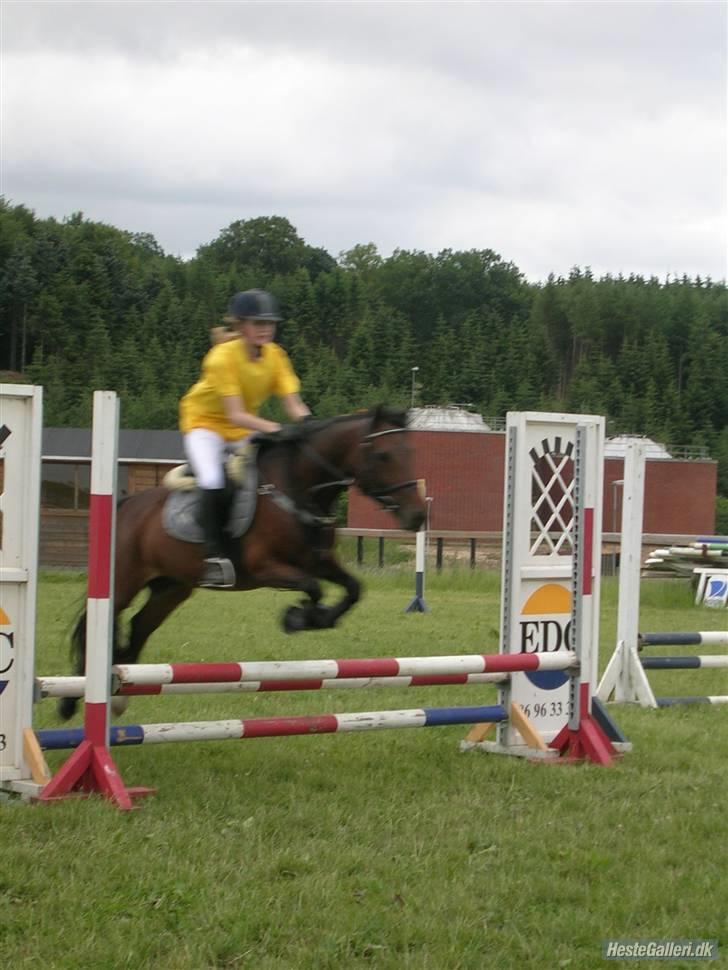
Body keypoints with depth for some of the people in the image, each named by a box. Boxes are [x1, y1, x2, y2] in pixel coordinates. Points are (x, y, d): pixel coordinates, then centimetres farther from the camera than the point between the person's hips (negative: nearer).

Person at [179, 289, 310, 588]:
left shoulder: (275, 355, -11)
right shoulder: (222, 357, -27)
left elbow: (294, 406, -14)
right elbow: (235, 414, -33)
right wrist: (270, 427, -48)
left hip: (243, 429, 6)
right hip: (204, 421, -6)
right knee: (213, 482, -30)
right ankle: (214, 554, -20)